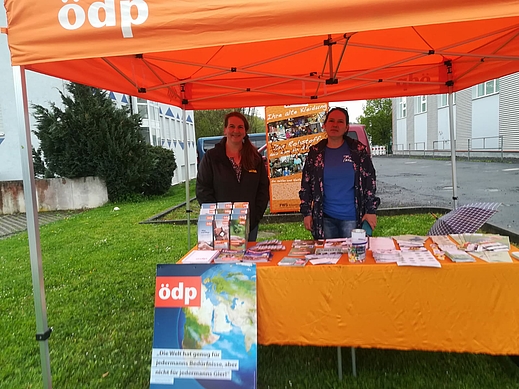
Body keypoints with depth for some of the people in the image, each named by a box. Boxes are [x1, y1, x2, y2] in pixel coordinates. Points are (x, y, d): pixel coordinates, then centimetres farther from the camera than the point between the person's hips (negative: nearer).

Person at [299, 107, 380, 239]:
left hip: (352, 217, -1)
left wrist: (371, 210, -4)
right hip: (324, 217, 1)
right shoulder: (315, 152, 3)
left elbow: (370, 180, 0)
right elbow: (306, 185, 6)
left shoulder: (358, 150, -1)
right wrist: (306, 212, 3)